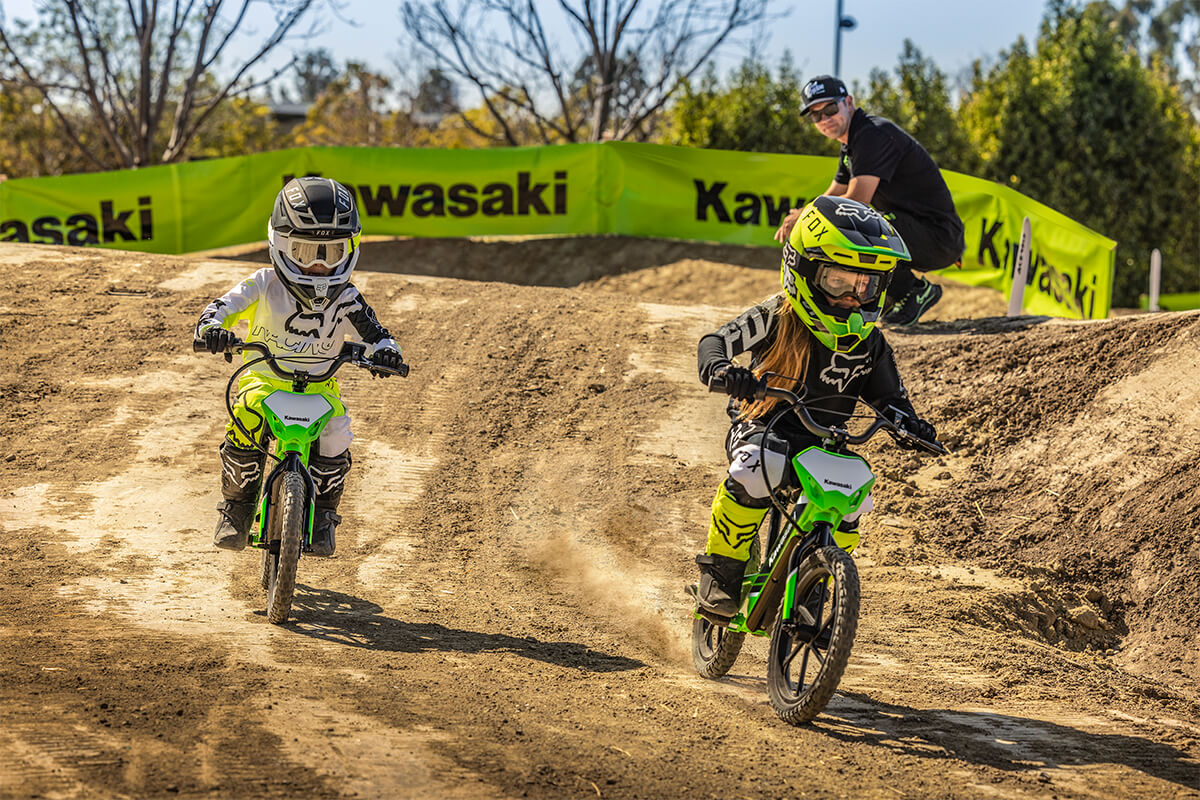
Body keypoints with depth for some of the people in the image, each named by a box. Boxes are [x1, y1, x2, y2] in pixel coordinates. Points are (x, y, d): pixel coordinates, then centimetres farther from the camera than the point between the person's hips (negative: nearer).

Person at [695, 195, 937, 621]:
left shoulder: (867, 339, 3)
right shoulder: (776, 318, -11)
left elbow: (888, 393, 14)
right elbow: (716, 341, -16)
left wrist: (909, 423, -7)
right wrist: (722, 370, -40)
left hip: (825, 439, 4)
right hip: (764, 425, -4)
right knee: (756, 470, -37)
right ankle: (719, 572, -20)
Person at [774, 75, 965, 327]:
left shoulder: (874, 134, -18)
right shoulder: (851, 143, 14)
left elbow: (857, 200, -27)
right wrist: (797, 217, 0)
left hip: (937, 236, -10)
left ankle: (913, 290, -11)